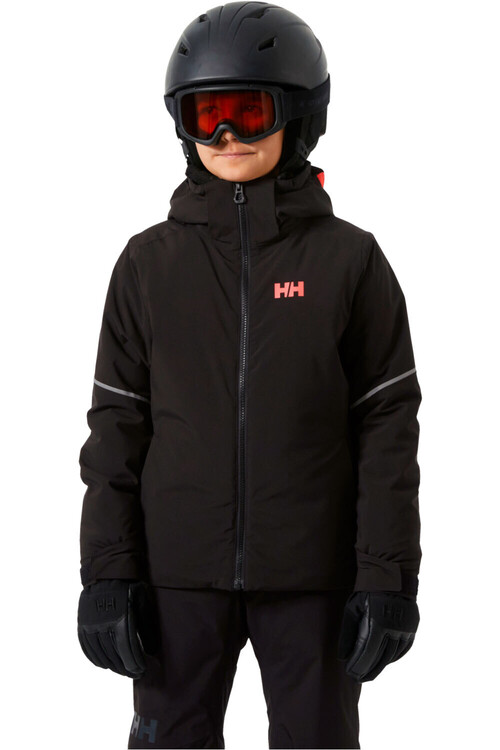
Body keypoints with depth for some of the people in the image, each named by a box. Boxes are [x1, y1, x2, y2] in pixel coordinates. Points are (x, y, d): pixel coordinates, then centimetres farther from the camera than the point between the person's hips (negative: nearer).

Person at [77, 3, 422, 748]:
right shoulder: (149, 261, 3)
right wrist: (106, 573, -3)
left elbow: (387, 426, -2)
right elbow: (118, 424, 3)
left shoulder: (350, 259, -1)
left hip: (311, 572, -1)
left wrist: (388, 577, -8)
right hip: (180, 571, 1)